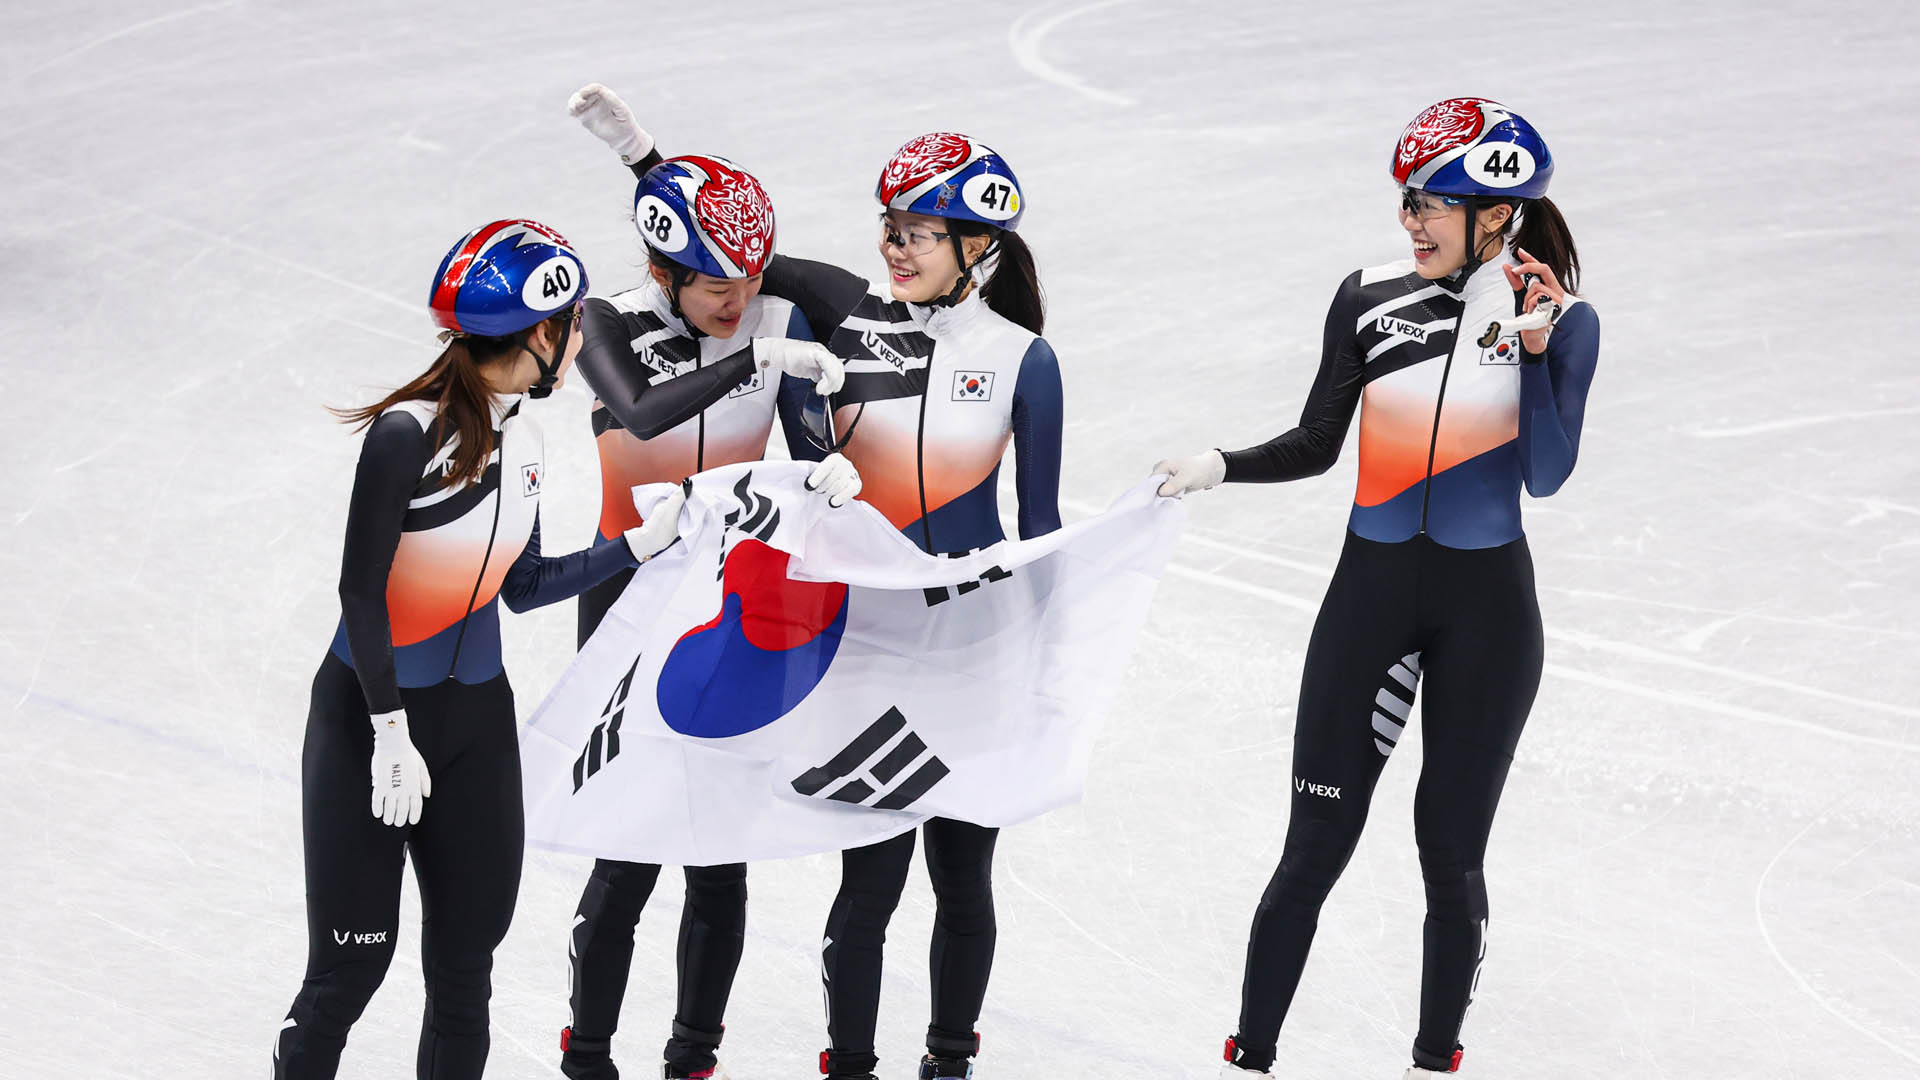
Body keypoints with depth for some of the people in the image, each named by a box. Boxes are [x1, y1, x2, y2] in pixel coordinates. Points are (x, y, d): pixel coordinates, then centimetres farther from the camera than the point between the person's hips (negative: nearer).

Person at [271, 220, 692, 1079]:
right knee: (351, 965, -5)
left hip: (478, 717, 7)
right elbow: (361, 594, -18)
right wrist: (391, 733, -18)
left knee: (464, 967, 8)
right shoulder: (409, 433, -21)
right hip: (368, 718, -7)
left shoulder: (518, 428, 2)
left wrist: (647, 541, 9)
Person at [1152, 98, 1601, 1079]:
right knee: (1314, 846, 0)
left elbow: (1545, 474, -16)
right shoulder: (1370, 300, -2)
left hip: (1485, 604, -1)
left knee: (1450, 853, 6)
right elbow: (1314, 446, 6)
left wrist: (1534, 349, -25)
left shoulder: (1558, 320, -7)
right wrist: (1217, 468, -10)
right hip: (1372, 592, 1)